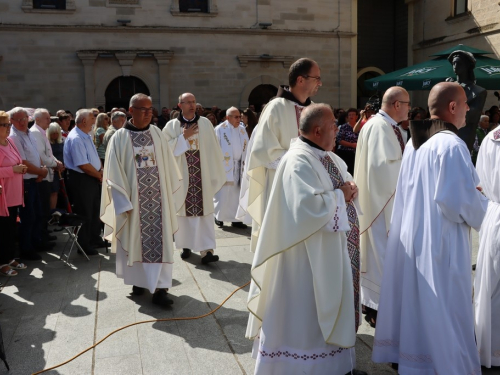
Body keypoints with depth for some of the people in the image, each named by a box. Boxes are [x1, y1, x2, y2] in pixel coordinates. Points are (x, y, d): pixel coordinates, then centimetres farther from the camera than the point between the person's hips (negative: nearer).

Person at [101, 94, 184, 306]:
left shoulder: (157, 134, 6)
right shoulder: (120, 138, -4)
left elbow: (168, 167, 9)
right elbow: (114, 174, -5)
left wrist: (171, 195, 8)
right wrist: (124, 203, -11)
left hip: (157, 198, 2)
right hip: (133, 200, -2)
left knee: (160, 241, -1)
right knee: (136, 241, 8)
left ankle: (159, 288, 2)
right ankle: (139, 281, 27)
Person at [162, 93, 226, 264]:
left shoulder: (205, 123, 4)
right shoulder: (171, 126, 3)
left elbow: (213, 149, 4)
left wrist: (217, 173, 2)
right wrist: (183, 137, -12)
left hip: (202, 175, 0)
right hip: (182, 176, 0)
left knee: (204, 211, -4)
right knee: (184, 211, 5)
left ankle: (206, 250, -7)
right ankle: (186, 245, 19)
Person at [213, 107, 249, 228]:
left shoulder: (242, 130, 9)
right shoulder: (220, 130, -6)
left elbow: (246, 147, 9)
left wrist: (246, 163, 3)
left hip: (238, 166, 5)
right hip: (224, 166, -5)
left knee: (236, 193, 7)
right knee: (223, 193, -2)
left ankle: (235, 219, 13)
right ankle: (218, 216, 15)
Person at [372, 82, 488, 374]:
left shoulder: (415, 143, 8)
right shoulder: (452, 145, -17)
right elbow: (461, 199, -20)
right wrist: (482, 208, 0)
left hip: (412, 237, 8)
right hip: (441, 242, -8)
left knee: (415, 303, 18)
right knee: (443, 310, 3)